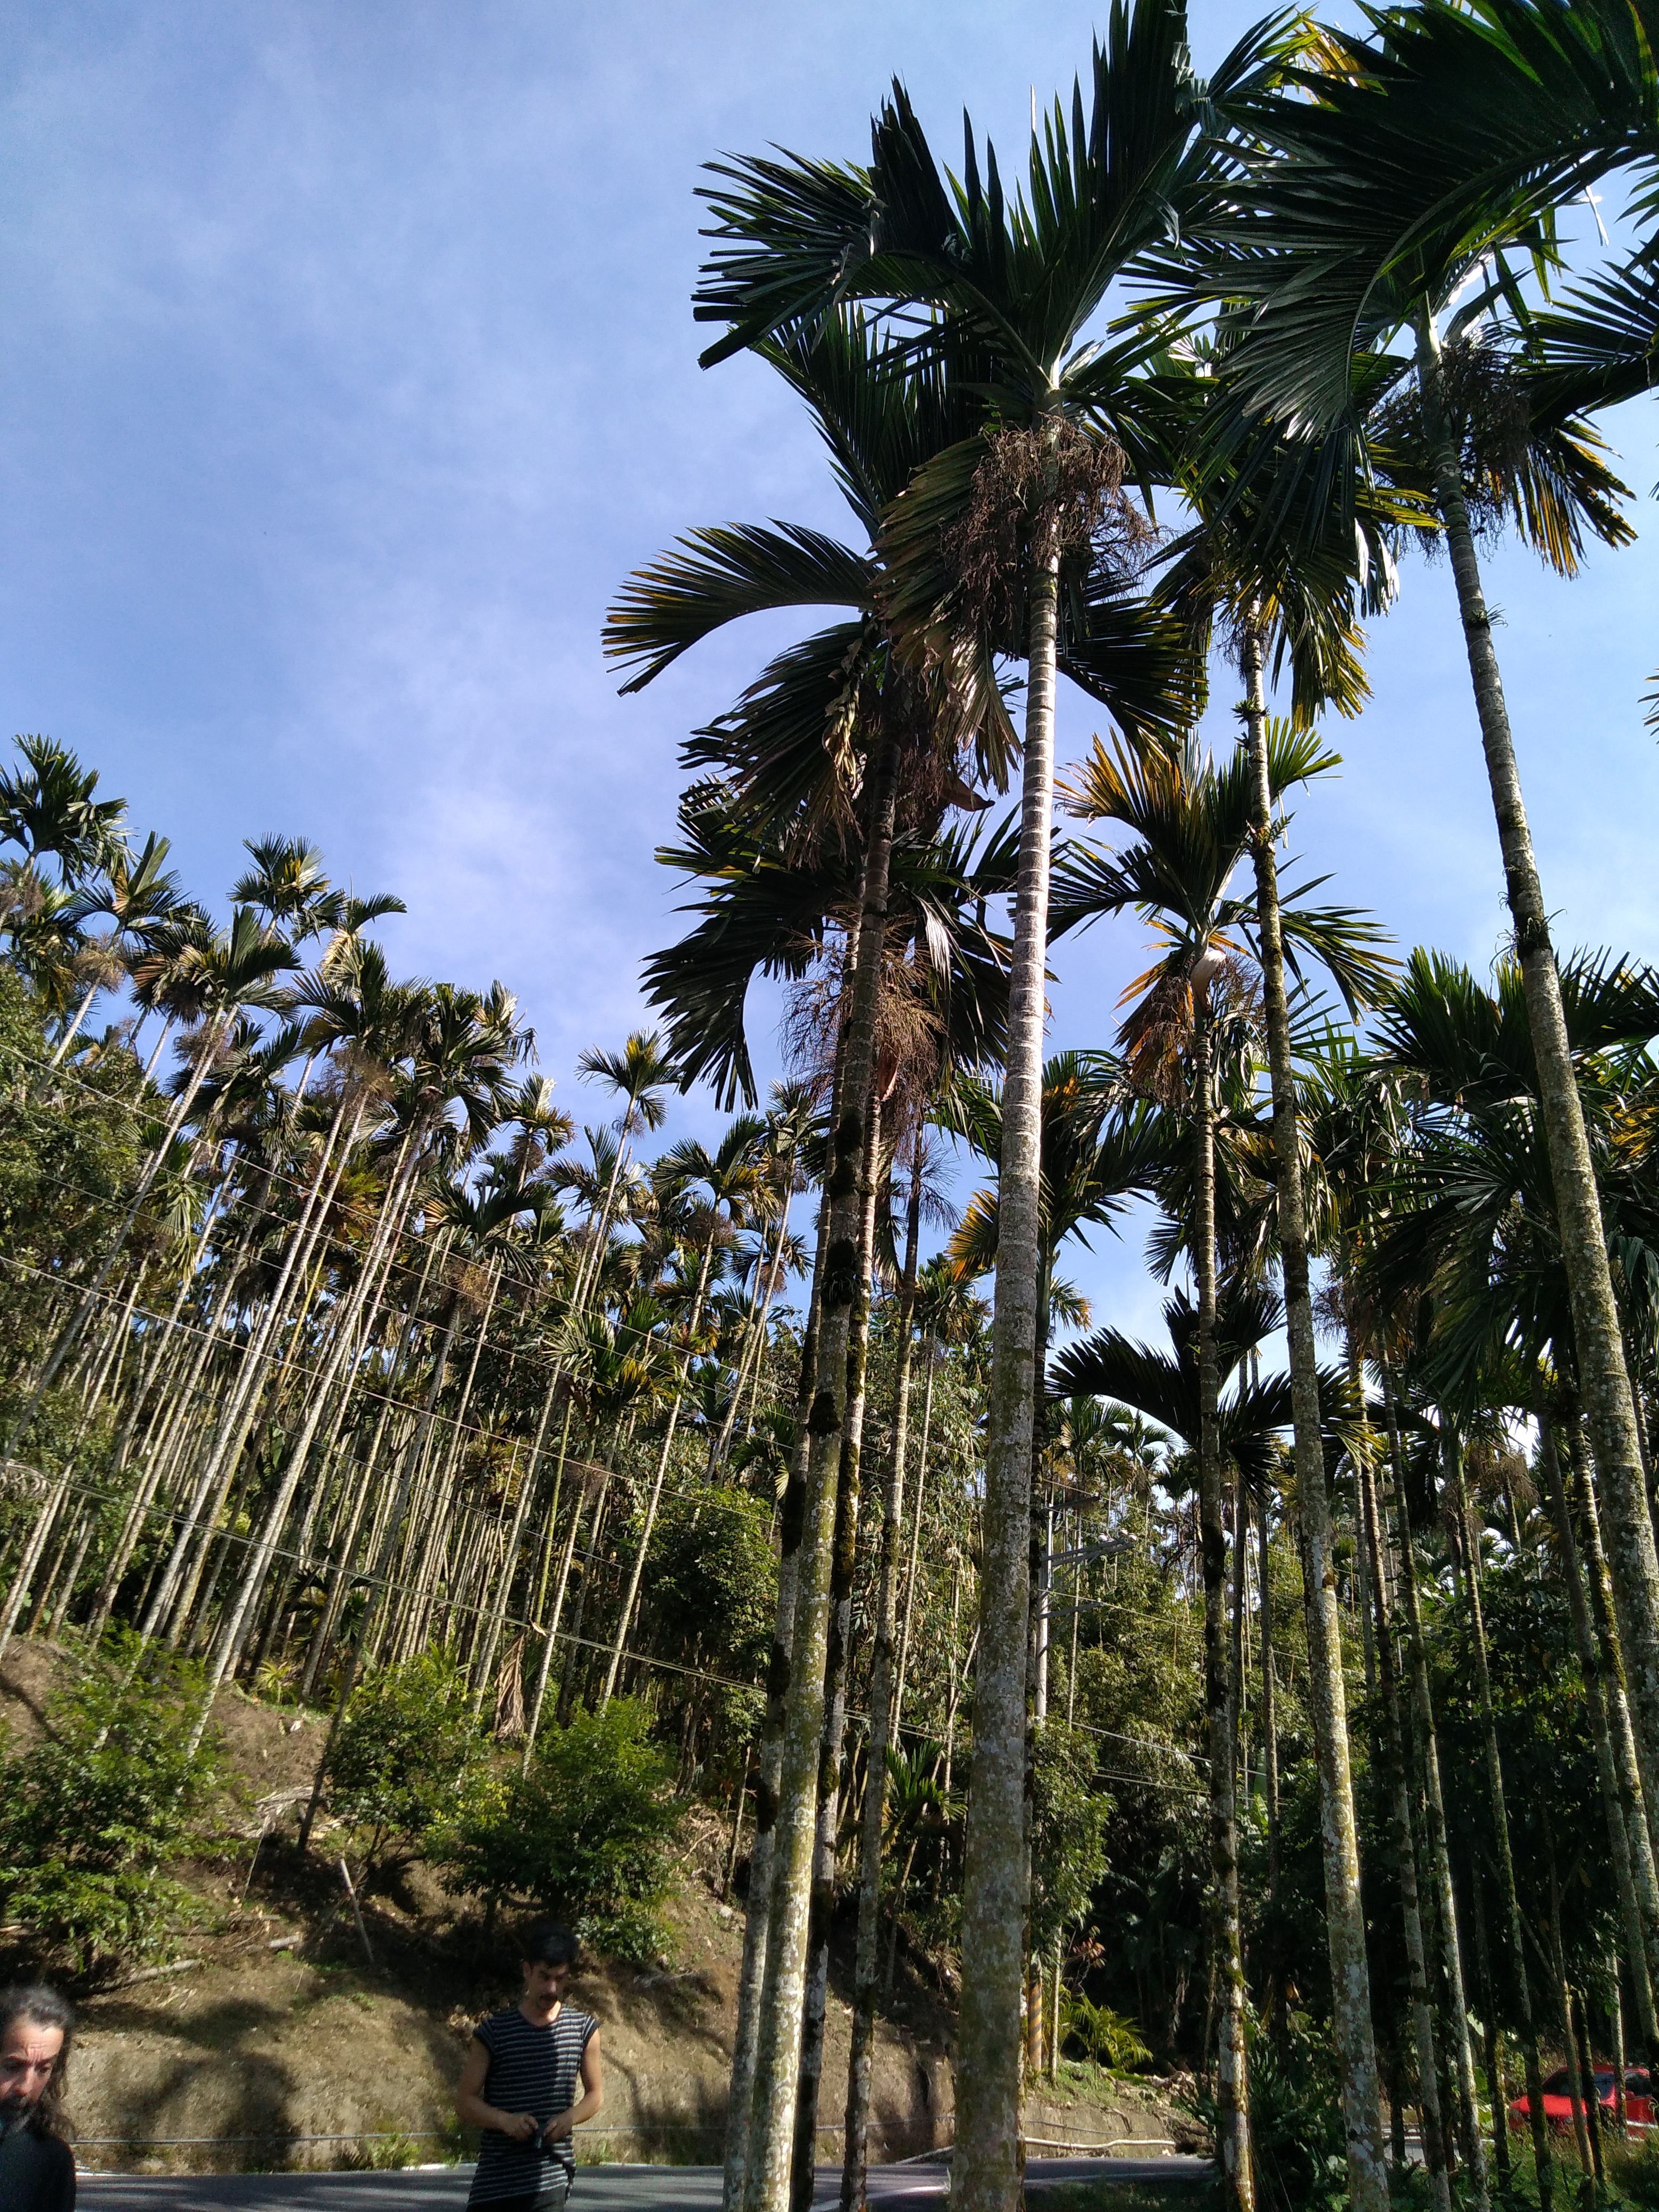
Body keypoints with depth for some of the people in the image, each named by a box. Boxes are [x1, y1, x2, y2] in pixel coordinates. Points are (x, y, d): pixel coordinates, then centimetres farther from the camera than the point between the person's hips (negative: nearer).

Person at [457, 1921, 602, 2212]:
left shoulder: (583, 2029, 4)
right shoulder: (494, 2032, -1)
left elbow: (596, 2093, 13)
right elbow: (465, 2100, 2)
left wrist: (571, 2117, -8)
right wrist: (505, 2119, -16)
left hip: (551, 2179, 0)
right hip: (497, 2177, 0)